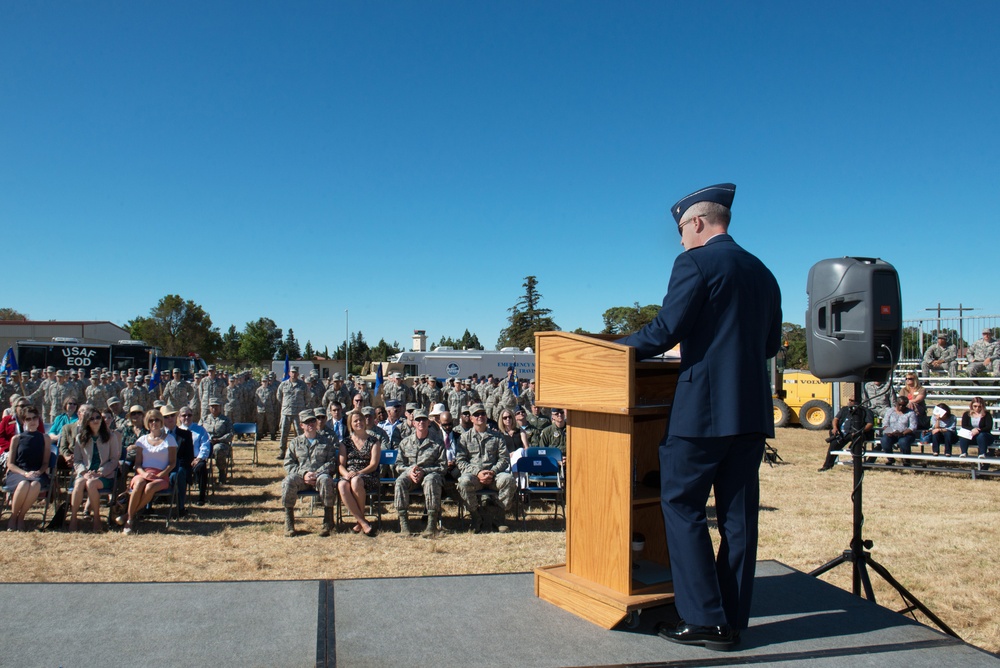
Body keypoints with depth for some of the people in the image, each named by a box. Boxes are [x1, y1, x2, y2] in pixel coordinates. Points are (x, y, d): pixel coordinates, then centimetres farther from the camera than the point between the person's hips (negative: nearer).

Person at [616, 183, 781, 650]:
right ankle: (732, 620, 17)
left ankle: (704, 619, 3)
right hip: (753, 410, 8)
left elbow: (665, 330, -13)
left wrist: (618, 349, 1)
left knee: (682, 505, 2)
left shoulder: (695, 262, -7)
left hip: (705, 405, -8)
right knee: (738, 514, 10)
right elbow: (771, 344, 20)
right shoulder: (762, 273, 16)